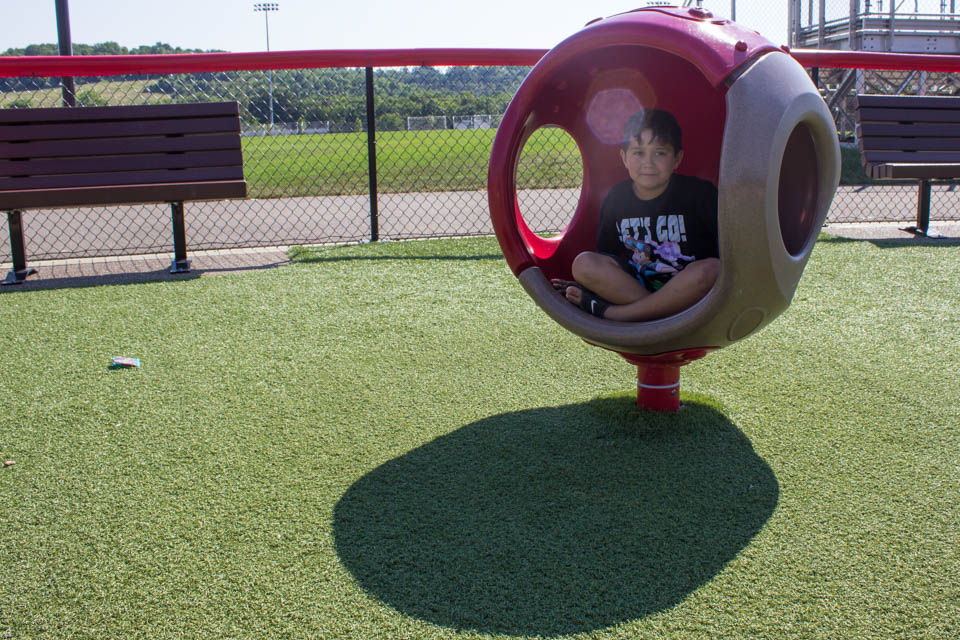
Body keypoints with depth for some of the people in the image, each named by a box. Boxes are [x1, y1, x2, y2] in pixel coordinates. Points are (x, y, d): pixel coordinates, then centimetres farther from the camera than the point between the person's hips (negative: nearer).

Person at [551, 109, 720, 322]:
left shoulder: (700, 193, -6)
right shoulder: (617, 198, 3)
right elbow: (606, 255, 11)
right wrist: (586, 283, -1)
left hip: (686, 290, -2)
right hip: (634, 283, 3)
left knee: (711, 269, -36)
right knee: (583, 263, -17)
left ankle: (612, 313, -29)